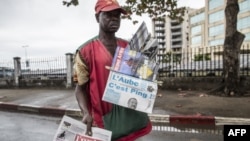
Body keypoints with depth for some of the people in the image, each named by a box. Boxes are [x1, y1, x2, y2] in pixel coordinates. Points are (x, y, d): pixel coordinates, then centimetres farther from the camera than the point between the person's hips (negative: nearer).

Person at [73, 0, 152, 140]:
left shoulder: (128, 47, 7)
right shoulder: (86, 51, -8)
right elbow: (81, 88, -5)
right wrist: (86, 113, -20)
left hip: (132, 113, 5)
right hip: (105, 117, -4)